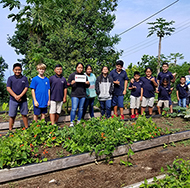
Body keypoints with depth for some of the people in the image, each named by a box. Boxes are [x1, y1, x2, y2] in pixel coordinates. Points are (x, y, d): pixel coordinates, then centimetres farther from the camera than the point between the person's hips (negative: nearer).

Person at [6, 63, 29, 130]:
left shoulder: (24, 78, 5)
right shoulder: (10, 78, 4)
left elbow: (26, 88, -1)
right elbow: (8, 88, -3)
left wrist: (20, 96, -14)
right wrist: (15, 96, -15)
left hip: (23, 100, 1)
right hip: (13, 100, 0)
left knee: (24, 114, 8)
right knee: (12, 116, 3)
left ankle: (27, 129, 18)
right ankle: (10, 130, 11)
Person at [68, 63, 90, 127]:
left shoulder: (84, 76, 13)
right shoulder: (72, 75, 3)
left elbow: (86, 86, 15)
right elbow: (68, 84, 2)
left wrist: (88, 84, -7)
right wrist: (71, 83, -20)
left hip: (83, 95, 4)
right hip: (75, 95, -4)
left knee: (81, 109, 9)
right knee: (74, 109, -7)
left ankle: (79, 121, 22)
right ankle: (71, 122, 2)